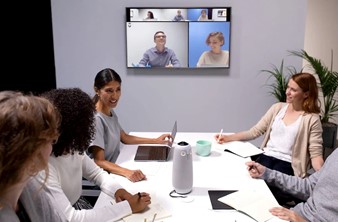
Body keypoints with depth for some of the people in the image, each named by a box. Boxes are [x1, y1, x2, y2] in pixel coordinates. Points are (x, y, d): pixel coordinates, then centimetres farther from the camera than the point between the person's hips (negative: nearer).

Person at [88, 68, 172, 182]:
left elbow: (125, 138, 17)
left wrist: (156, 140, 11)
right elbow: (99, 162, -24)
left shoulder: (110, 112, 6)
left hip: (115, 167, 8)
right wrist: (127, 172, -39)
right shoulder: (96, 119, -22)